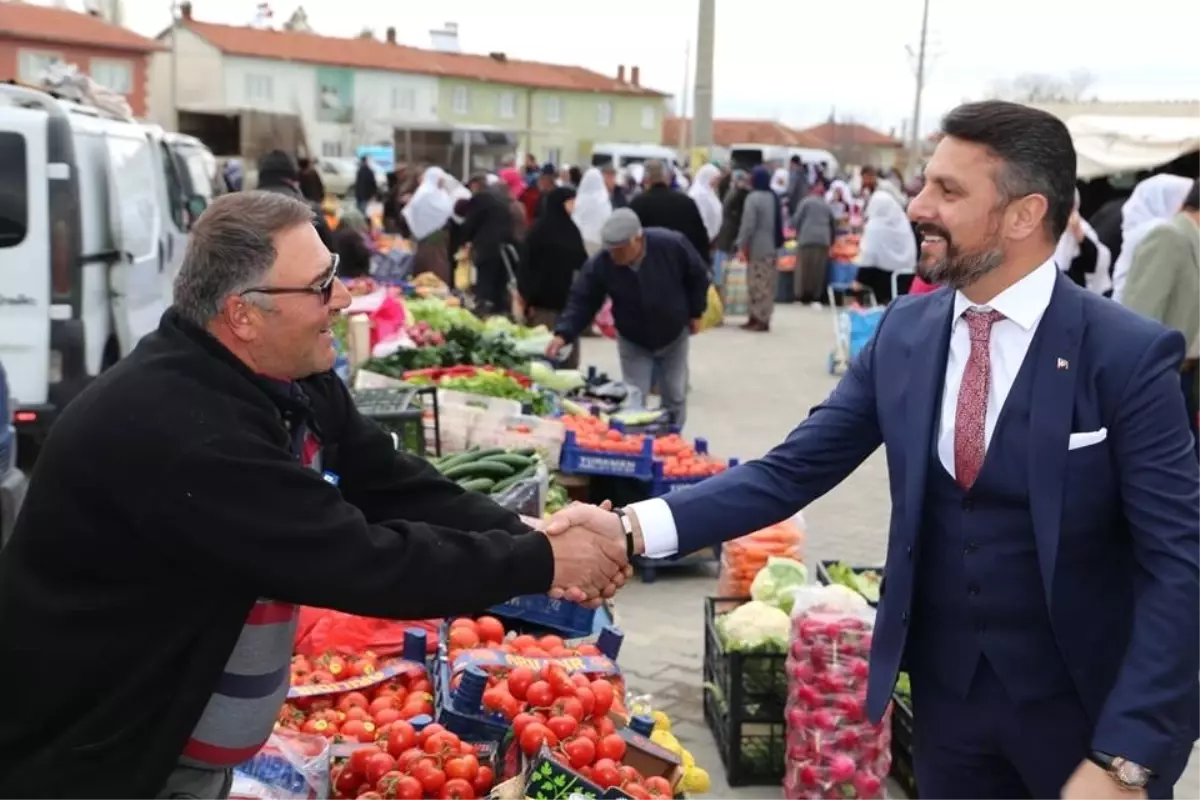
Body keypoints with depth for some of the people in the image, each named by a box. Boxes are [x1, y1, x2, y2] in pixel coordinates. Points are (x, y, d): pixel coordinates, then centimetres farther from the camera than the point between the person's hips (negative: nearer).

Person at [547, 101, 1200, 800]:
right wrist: (635, 526, -18)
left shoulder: (1129, 354, -16)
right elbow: (794, 470, -5)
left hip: (1089, 707, -4)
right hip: (947, 691, 5)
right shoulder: (903, 333, -2)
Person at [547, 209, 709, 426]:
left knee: (675, 397, 11)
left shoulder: (672, 245, -28)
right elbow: (581, 301, -19)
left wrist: (695, 313, -3)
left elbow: (697, 276, -10)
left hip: (674, 337, 0)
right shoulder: (599, 264, -27)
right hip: (633, 342, 0)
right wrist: (563, 334, -33)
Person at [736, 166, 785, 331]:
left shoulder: (753, 198, -15)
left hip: (757, 248, -8)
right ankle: (757, 318, 16)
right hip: (772, 247, 8)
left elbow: (748, 224, -17)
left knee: (757, 284, -4)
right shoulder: (774, 197, 11)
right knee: (766, 284, 10)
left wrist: (742, 244, -10)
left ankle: (761, 320, -4)